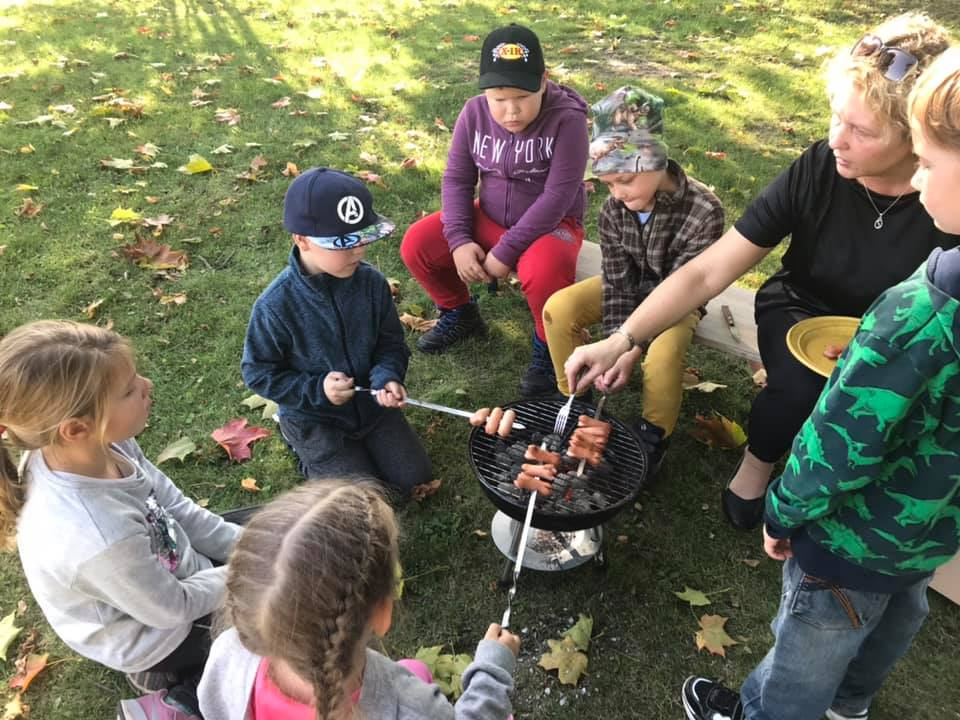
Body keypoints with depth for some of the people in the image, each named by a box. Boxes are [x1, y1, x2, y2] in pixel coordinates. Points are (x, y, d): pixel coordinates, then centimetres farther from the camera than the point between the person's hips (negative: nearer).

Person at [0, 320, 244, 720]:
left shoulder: (107, 444, -23)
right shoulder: (99, 537, -43)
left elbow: (177, 507, -7)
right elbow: (174, 609, -24)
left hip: (170, 570, 6)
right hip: (158, 633, -6)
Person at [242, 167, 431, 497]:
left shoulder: (372, 282, -15)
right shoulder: (276, 305, -26)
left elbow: (390, 342, -2)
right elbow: (258, 373, -14)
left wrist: (387, 376, -22)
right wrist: (316, 390, -24)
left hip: (370, 401, 4)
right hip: (313, 417, -4)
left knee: (413, 476, 4)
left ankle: (358, 444, 28)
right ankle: (308, 455, 20)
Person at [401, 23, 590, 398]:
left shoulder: (567, 118, -22)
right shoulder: (474, 113, -8)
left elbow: (557, 196, -25)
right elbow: (456, 179, -3)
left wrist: (505, 252, -27)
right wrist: (460, 240, -18)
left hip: (551, 225, -5)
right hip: (489, 218, 5)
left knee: (544, 271, -38)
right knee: (416, 245, -11)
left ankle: (549, 346, -6)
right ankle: (459, 312, 16)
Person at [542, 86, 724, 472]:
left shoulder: (703, 211, -30)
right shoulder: (613, 209, -17)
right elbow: (617, 281, -14)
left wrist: (633, 349, -32)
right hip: (629, 286, 4)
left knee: (663, 353, -33)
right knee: (558, 308, -16)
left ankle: (654, 432, -4)